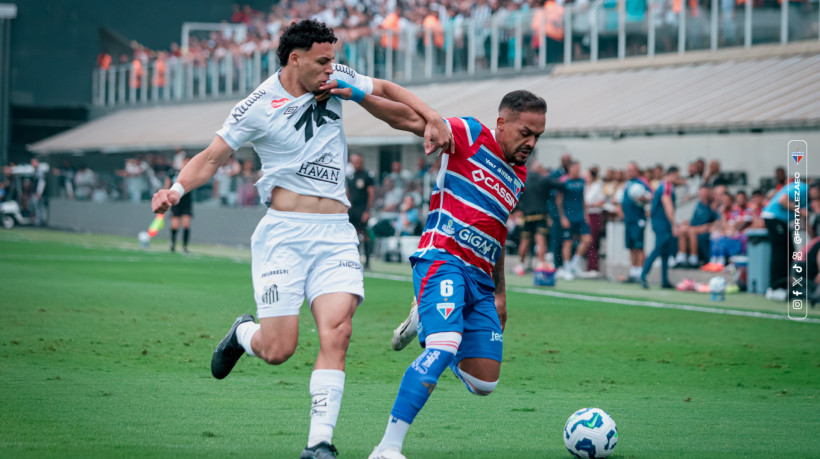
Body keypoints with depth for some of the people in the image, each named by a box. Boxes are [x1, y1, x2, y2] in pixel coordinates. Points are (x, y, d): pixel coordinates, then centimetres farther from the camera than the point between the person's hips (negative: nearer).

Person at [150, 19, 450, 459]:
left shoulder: (335, 80, 7)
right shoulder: (257, 108, -5)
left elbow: (385, 89, 23)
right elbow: (211, 157, -2)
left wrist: (431, 118, 10)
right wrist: (177, 188, -20)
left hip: (336, 233, 4)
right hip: (284, 233, -3)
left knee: (336, 332, -16)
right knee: (278, 350, -8)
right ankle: (243, 333, 29)